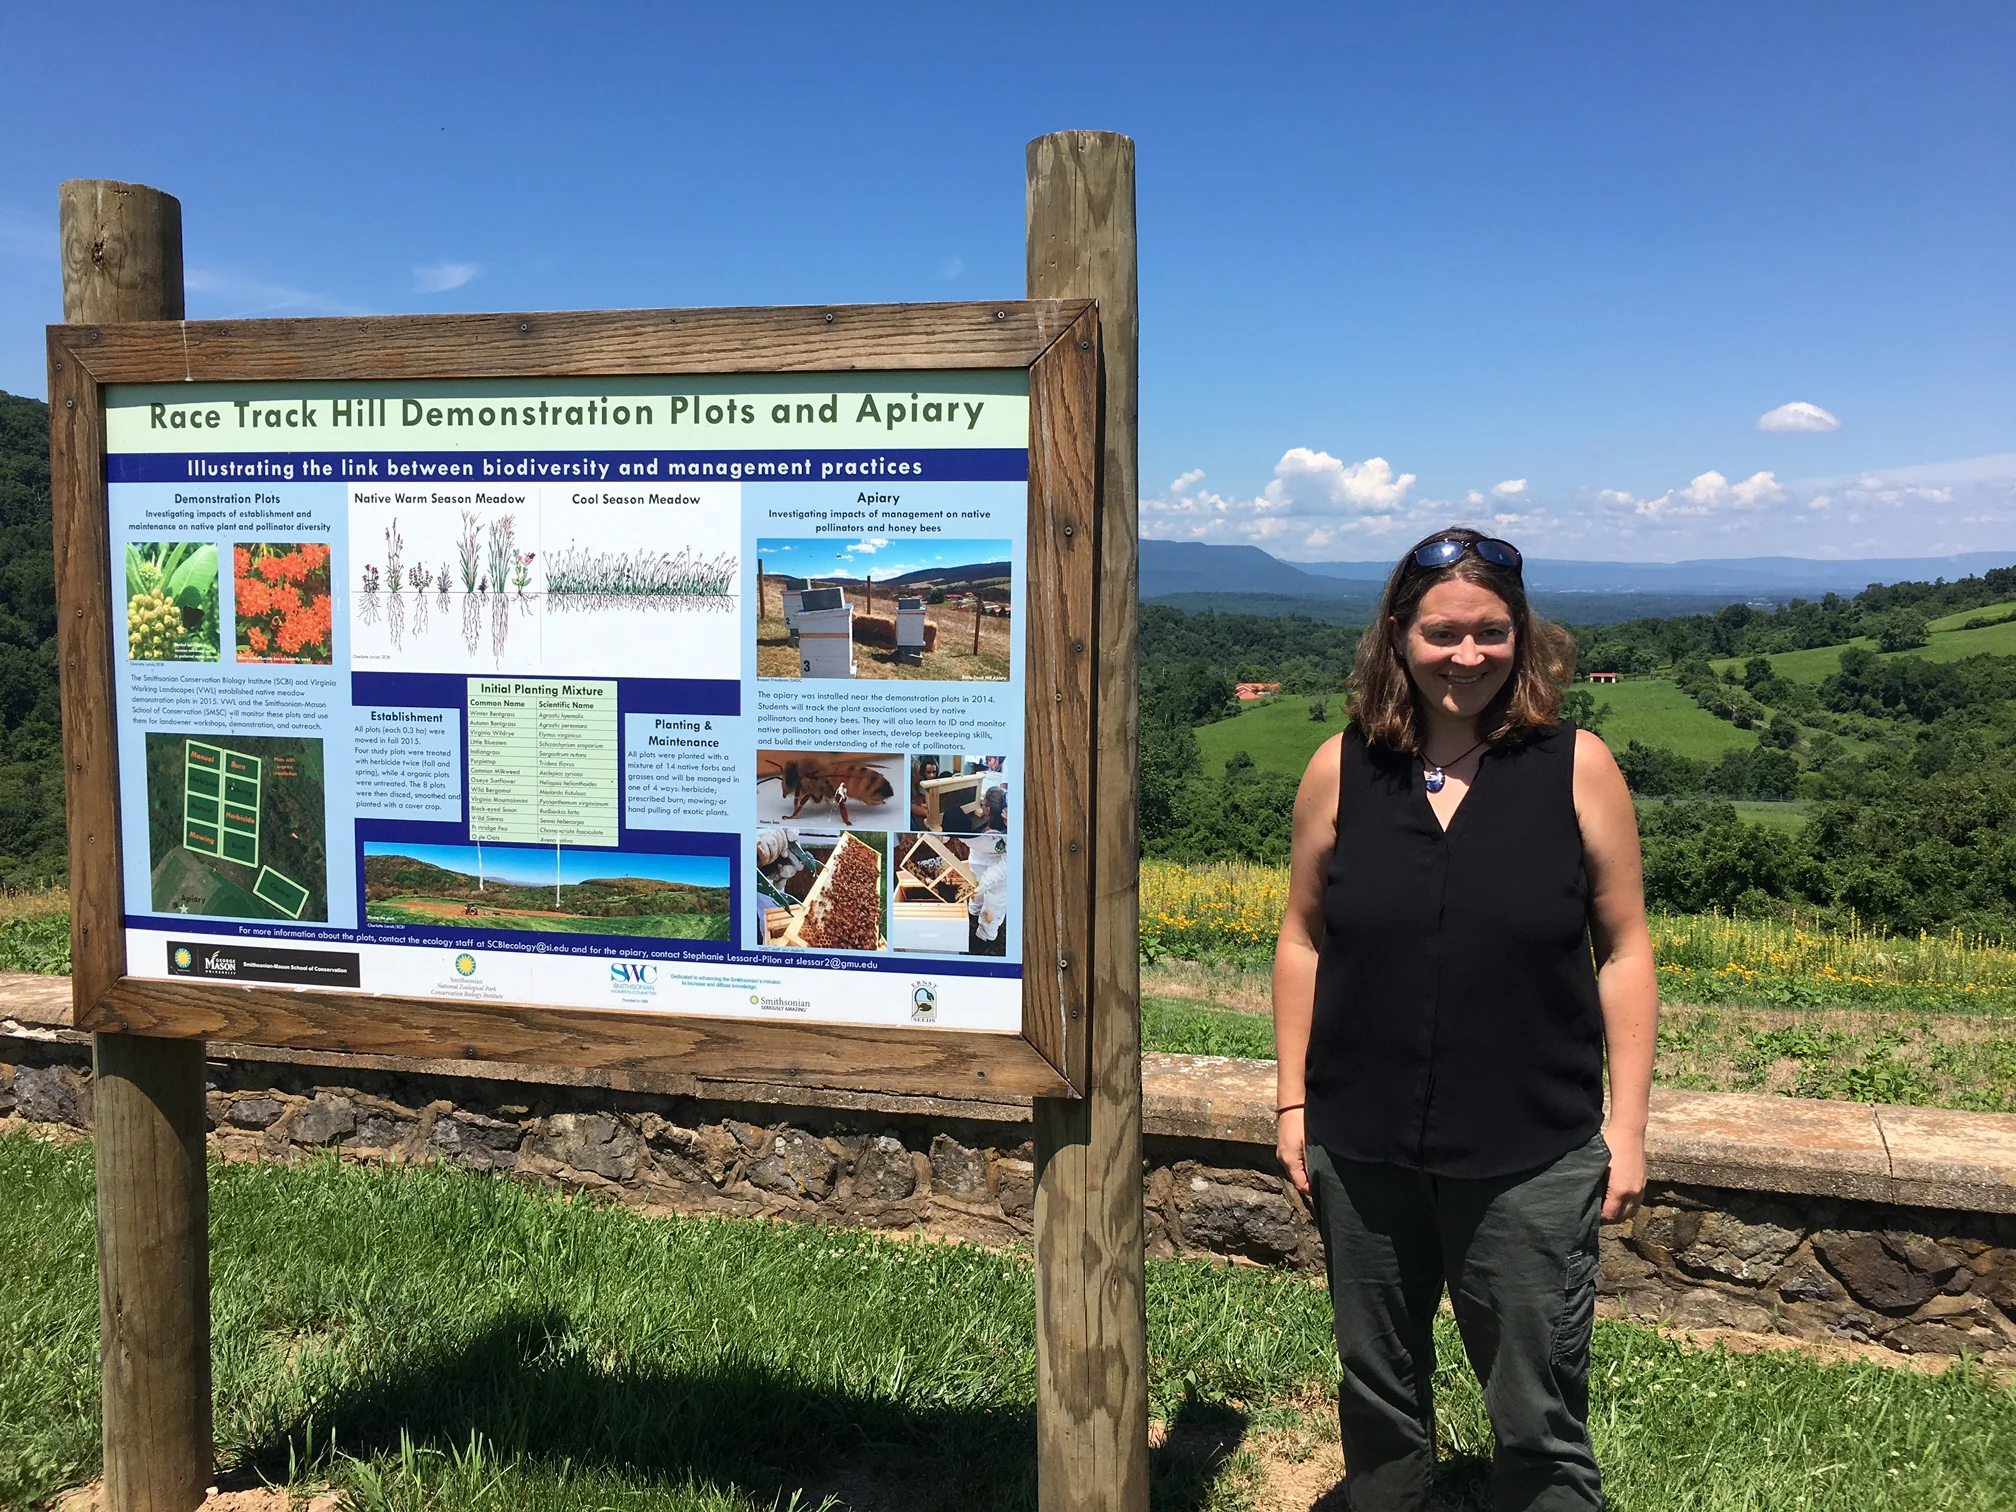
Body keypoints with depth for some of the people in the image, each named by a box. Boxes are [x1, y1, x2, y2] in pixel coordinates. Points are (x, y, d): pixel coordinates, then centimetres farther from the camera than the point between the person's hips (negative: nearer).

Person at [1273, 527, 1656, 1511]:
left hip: (1529, 1159, -2)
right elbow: (1302, 940, 5)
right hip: (1362, 1148, 2)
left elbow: (1623, 954, -1)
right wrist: (1293, 1102, 3)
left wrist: (1627, 1128, -3)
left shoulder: (1578, 768, -6)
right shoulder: (1342, 769, -2)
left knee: (1539, 1423, 7)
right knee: (1377, 1394, 19)